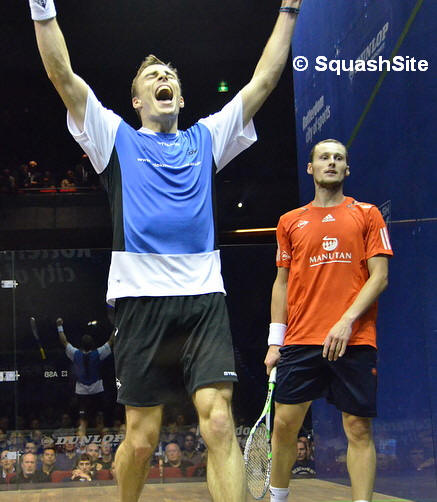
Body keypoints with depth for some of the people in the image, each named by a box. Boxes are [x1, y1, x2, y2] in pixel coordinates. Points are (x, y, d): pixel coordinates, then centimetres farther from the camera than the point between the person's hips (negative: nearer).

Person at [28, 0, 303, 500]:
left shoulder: (206, 139, 21)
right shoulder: (116, 138, 15)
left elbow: (263, 81, 20)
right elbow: (62, 75, 6)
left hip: (204, 299, 1)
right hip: (140, 299, -1)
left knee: (219, 424, -13)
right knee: (141, 438, 4)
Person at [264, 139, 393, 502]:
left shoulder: (367, 214, 7)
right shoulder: (290, 222, 14)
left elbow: (379, 276, 0)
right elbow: (282, 284, 16)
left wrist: (347, 321, -12)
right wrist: (275, 340, 8)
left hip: (354, 342, -2)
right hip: (299, 342, 2)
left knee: (359, 429, -2)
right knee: (284, 424, 2)